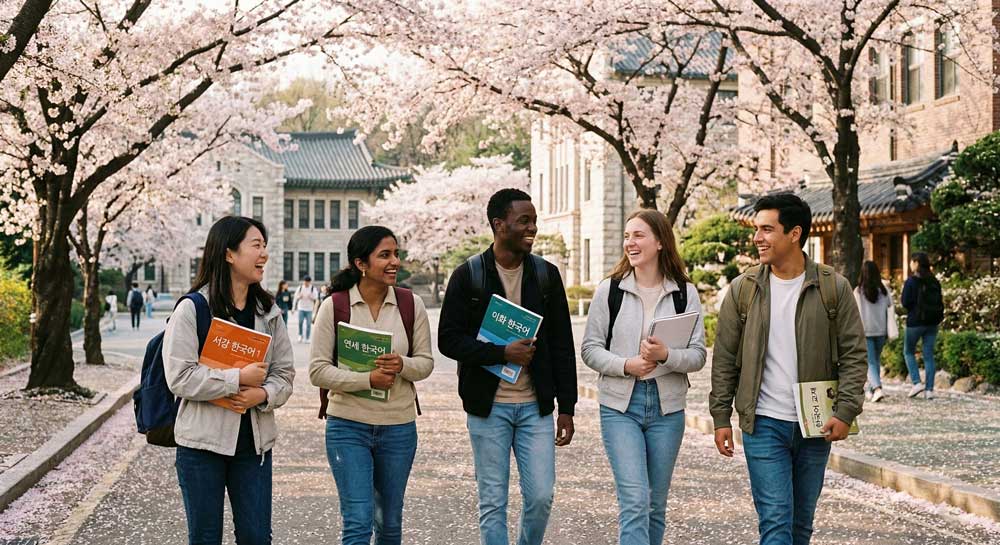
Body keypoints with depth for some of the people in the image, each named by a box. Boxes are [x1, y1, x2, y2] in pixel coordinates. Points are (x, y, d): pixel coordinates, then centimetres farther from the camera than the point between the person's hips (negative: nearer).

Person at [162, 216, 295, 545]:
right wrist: (239, 378, -19)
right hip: (203, 442, -4)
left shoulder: (268, 312, 7)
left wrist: (263, 395, -13)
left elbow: (284, 373, 8)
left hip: (254, 441, 4)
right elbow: (180, 377, -16)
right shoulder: (191, 309, -9)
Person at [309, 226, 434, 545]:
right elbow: (318, 371, -8)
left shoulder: (411, 304, 0)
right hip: (348, 426, -3)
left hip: (399, 427, 3)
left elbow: (426, 363, 3)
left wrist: (402, 365, -19)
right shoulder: (334, 306, -7)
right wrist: (367, 379, -21)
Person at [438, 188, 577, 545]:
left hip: (536, 406, 2)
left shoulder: (546, 274, 4)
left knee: (541, 496, 1)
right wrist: (503, 353, -18)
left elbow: (562, 346, 7)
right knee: (493, 503, 4)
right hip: (488, 407, -2)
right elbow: (448, 340, -7)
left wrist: (566, 408, 3)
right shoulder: (468, 276, -4)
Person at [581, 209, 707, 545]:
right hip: (620, 406, -2)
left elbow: (698, 355, 0)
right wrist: (626, 365, -15)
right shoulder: (609, 290, 1)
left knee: (656, 505, 12)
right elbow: (590, 348, 2)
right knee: (634, 502, -11)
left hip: (667, 407, 2)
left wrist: (666, 355, -20)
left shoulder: (685, 293, 3)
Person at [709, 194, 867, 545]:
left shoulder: (834, 288, -1)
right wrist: (721, 418, 0)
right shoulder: (743, 288, 0)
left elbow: (854, 354, 0)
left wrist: (845, 412, -10)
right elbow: (724, 358, 4)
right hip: (764, 424, -1)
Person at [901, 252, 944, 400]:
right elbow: (939, 302, 8)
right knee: (929, 355, 8)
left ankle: (917, 382, -1)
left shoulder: (911, 281, -12)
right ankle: (929, 389, 5)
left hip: (915, 322, -5)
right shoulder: (934, 282, 5)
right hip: (932, 322, 5)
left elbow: (905, 302, -12)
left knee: (908, 352, 13)